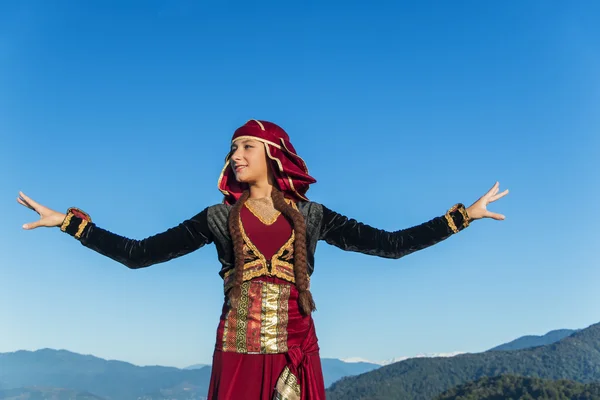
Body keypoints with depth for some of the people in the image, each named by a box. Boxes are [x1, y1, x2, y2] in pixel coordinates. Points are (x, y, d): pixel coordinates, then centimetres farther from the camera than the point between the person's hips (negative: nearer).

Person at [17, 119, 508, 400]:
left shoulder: (310, 217, 5)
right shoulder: (219, 218, 5)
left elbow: (390, 244, 3)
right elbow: (138, 254, 2)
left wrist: (463, 215, 0)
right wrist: (70, 222, -3)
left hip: (296, 351, 0)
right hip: (238, 350, 0)